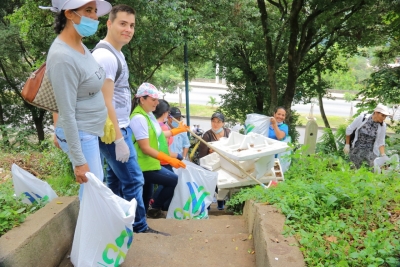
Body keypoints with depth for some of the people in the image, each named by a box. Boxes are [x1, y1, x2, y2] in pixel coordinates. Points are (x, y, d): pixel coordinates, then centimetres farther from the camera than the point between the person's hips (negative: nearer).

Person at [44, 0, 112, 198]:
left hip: (89, 132, 9)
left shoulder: (79, 46, 4)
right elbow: (67, 114, -23)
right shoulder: (63, 57, -23)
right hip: (79, 135, -9)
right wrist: (79, 161, -19)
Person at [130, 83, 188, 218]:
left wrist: (178, 130, 25)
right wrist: (170, 160, -29)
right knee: (174, 180, -9)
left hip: (149, 164, 10)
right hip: (144, 166, -10)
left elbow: (156, 135, 20)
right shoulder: (139, 118, -22)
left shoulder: (149, 114, 7)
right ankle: (155, 209, 7)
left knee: (145, 197, 18)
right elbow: (145, 148, -26)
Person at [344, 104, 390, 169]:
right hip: (356, 151, 0)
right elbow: (349, 129, -1)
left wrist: (383, 155, -13)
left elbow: (380, 142, 1)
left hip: (371, 153, 0)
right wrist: (347, 144, 3)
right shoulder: (362, 118, -14)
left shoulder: (382, 125, -9)